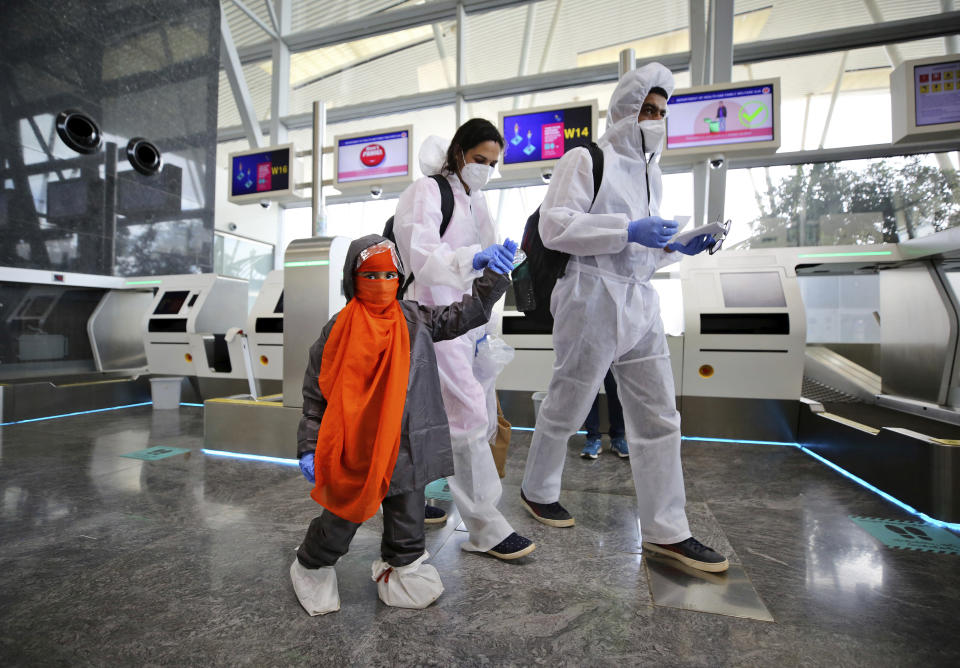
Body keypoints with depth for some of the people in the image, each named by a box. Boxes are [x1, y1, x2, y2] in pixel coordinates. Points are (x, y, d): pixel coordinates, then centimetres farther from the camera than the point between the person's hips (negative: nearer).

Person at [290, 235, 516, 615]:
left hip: (407, 448, 2)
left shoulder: (416, 321, 0)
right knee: (341, 520, 17)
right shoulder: (339, 330, -6)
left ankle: (403, 570, 45)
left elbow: (466, 314, -6)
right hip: (353, 451, -2)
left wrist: (492, 275, -19)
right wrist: (309, 447, -4)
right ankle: (311, 569, 46)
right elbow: (316, 394, -2)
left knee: (407, 519, 18)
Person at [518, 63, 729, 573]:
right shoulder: (585, 159, -2)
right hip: (593, 298, -8)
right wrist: (630, 231, -20)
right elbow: (554, 227, -14)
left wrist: (676, 245, 7)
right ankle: (537, 491, 30)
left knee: (659, 417, 6)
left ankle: (665, 531, 17)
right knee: (567, 406, 6)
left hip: (640, 302, 8)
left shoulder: (648, 170, 23)